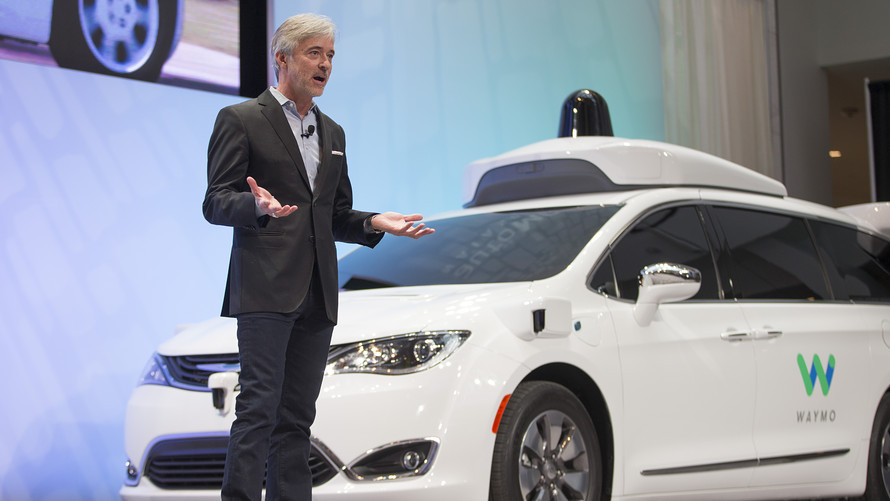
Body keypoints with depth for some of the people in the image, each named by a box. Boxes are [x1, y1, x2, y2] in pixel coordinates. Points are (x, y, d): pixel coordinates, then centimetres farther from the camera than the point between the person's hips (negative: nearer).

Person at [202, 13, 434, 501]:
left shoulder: (332, 133, 23)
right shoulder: (240, 120, 2)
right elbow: (215, 202, -5)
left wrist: (375, 222, 6)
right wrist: (259, 207, -25)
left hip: (317, 295, 6)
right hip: (265, 289, -6)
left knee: (297, 417, 6)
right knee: (259, 405, -13)